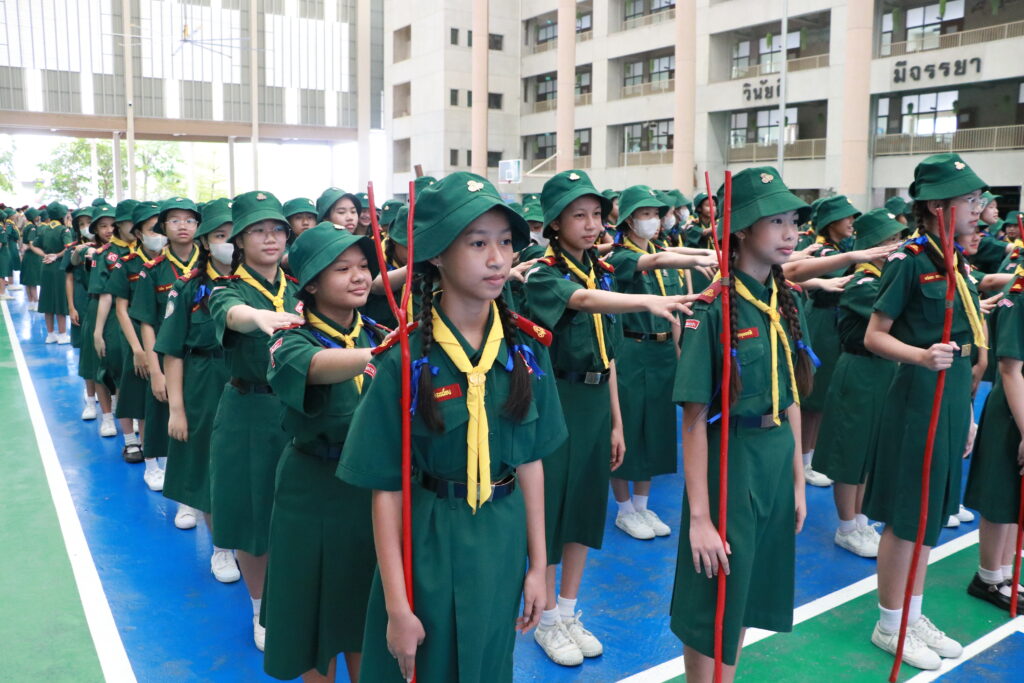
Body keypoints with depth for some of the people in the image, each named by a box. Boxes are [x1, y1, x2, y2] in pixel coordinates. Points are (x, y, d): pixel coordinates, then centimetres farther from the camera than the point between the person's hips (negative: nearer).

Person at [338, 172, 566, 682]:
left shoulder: (527, 347, -6)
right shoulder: (404, 358, -17)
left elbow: (530, 459, 2)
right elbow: (387, 488, -13)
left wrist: (537, 563, 5)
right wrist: (397, 607, -12)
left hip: (503, 542, 4)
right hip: (428, 545, -3)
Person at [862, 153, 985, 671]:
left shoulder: (956, 262, 11)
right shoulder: (910, 260, -13)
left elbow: (963, 341, 17)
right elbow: (874, 337, -14)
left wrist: (966, 408, 19)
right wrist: (921, 356, -31)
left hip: (953, 397, 9)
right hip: (918, 398, -8)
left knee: (931, 512, 16)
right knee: (906, 517, 2)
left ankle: (914, 615, 31)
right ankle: (889, 625, 18)